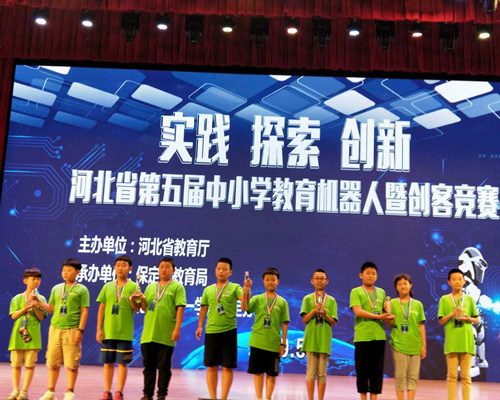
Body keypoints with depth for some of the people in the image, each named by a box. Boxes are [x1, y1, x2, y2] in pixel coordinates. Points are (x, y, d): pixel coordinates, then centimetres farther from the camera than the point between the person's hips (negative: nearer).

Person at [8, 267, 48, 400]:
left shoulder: (41, 299, 6)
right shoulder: (17, 298, 7)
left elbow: (41, 317, 0)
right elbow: (13, 315, -1)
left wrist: (35, 307, -15)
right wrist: (26, 307, -14)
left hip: (33, 336, -1)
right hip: (18, 335, 1)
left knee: (30, 364, -2)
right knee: (16, 364, 5)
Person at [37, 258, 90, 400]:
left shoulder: (81, 290, 1)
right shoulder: (56, 288, 15)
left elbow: (84, 311, -4)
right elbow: (51, 308, 18)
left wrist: (80, 330, -11)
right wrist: (38, 302, 3)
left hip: (72, 330, -4)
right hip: (55, 328, 4)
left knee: (71, 364, -2)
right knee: (53, 362, 8)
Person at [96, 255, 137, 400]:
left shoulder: (133, 287, 2)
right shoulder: (107, 287, 9)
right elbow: (101, 309, 8)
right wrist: (99, 329, 2)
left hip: (125, 332, -2)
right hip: (108, 331, 2)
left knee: (122, 362, 0)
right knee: (108, 362, 6)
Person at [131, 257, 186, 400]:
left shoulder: (177, 287, 1)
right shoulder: (150, 287, 16)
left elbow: (180, 308, -7)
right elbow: (145, 308, 17)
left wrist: (177, 329, -16)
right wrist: (142, 299, -4)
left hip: (166, 335, -4)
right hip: (148, 333, 4)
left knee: (164, 366, 2)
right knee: (148, 365, 10)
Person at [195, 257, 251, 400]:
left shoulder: (235, 287, 2)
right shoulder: (208, 290, 12)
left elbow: (244, 300, -14)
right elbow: (203, 309, 15)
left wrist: (247, 289, -33)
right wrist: (200, 326, 7)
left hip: (229, 331, -3)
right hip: (211, 331, 3)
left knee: (227, 367, -1)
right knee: (211, 366, 6)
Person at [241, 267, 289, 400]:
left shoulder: (282, 302, 4)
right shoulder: (257, 299, 4)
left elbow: (284, 324, 4)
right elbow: (244, 308, -14)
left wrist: (283, 344, 1)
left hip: (274, 343, 0)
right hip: (257, 342, 0)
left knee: (271, 373, 5)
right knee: (258, 372, 6)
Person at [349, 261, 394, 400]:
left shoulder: (381, 292, 15)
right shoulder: (356, 292, 0)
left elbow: (384, 312, 19)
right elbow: (358, 311, -13)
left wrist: (388, 317, -5)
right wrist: (379, 316, -18)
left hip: (379, 336, 4)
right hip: (362, 336, -4)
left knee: (377, 370, 5)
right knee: (362, 369, 3)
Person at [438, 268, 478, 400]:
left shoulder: (469, 299, 10)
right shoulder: (444, 299, 6)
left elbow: (476, 320, 12)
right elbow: (441, 321, 3)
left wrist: (468, 318, -9)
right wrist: (453, 314, -13)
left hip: (466, 340, 1)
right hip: (451, 341, -1)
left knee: (466, 376, 4)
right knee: (452, 375, 1)